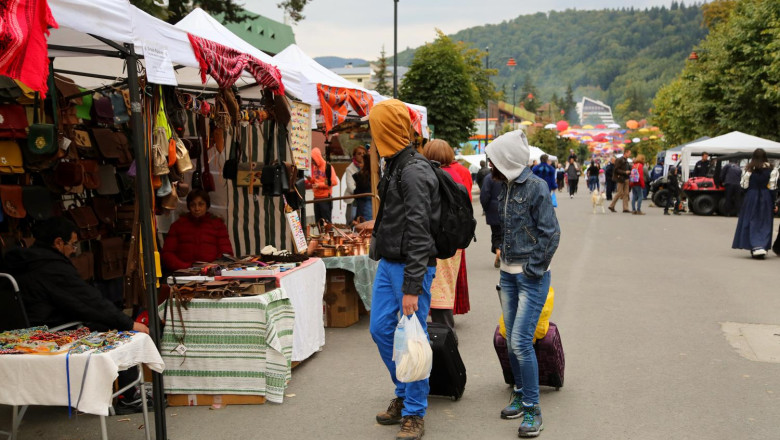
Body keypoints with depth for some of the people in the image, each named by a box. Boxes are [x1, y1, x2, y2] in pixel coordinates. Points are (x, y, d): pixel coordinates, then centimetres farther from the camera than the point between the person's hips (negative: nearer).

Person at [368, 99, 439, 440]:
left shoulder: (414, 172, -18)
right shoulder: (394, 166, 13)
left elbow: (419, 233, -22)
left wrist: (412, 287, -23)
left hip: (411, 265, -10)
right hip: (387, 262, 10)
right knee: (381, 329, 14)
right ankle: (404, 396, 32)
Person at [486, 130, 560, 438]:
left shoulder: (536, 186, -15)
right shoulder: (504, 186, 9)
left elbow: (550, 233, -16)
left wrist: (532, 269, -15)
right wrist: (503, 252, 10)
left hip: (531, 277, -8)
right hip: (508, 274, 8)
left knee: (521, 341, -10)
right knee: (511, 341, 12)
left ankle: (532, 408, 2)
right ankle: (520, 395, 29)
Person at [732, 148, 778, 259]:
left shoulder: (748, 169, -4)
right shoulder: (771, 170, -3)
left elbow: (743, 185, -5)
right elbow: (773, 187, -2)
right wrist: (774, 204, 2)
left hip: (751, 196, 0)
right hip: (766, 197, 1)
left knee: (752, 222, 5)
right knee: (765, 223, 7)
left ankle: (755, 247, -4)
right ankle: (763, 246, -2)